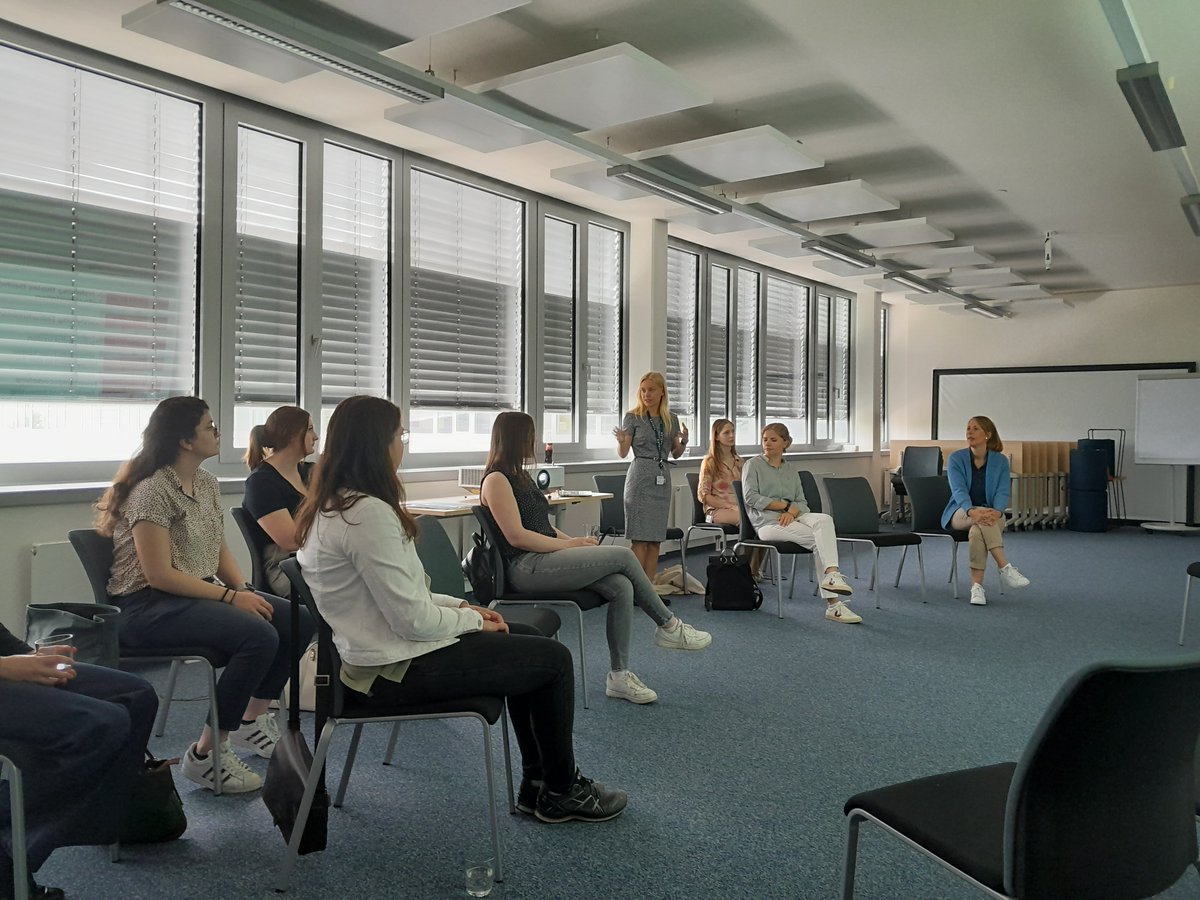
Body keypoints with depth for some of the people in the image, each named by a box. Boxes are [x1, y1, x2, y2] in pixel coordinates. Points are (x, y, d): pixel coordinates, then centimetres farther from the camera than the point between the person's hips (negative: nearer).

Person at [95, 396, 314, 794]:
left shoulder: (206, 484, 10)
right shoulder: (153, 490, -17)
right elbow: (159, 575, -21)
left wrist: (245, 589, -5)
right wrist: (231, 597, -21)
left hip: (199, 593, 9)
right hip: (149, 605, -9)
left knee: (298, 622, -6)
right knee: (260, 635, -29)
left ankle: (252, 719, 13)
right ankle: (206, 755, -16)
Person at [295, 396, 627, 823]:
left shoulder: (331, 506, 7)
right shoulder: (368, 514, -25)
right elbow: (414, 620, -25)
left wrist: (461, 606, 5)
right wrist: (473, 620, -7)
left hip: (376, 656, 10)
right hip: (398, 671, -10)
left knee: (529, 639, 20)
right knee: (554, 659, 0)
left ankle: (538, 783, 26)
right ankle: (560, 791, 19)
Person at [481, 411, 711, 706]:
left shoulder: (519, 476, 21)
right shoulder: (496, 480, -9)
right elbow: (516, 536, -17)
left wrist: (574, 541, 5)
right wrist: (568, 545, -12)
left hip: (545, 559, 9)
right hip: (526, 567, -9)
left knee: (621, 586, -13)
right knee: (623, 555, -14)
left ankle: (619, 676, -7)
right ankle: (668, 626, 5)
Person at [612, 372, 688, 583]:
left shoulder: (672, 419, 11)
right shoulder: (633, 417, 0)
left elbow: (675, 454, 16)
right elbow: (622, 453, -2)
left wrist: (683, 441, -4)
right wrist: (621, 441, -23)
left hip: (662, 478, 4)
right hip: (640, 476, -4)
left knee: (656, 537, 4)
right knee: (640, 537, -7)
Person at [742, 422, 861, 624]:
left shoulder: (791, 472, 24)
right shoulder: (753, 465, 10)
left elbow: (802, 503, 14)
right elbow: (750, 496, -5)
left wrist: (791, 511, -11)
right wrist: (786, 505, -9)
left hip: (792, 518, 5)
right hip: (767, 522, -5)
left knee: (824, 520, -29)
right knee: (820, 539, -25)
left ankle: (831, 575, -41)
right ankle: (833, 604, -30)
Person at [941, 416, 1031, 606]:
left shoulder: (1000, 461, -1)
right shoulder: (956, 458, -6)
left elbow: (1003, 492, -10)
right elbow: (959, 490, -18)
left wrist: (996, 512, -33)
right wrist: (973, 511, -39)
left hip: (990, 514, 1)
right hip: (961, 513, -1)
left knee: (977, 531, -36)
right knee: (979, 521, -38)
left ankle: (977, 586, -35)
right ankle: (1005, 568, -41)